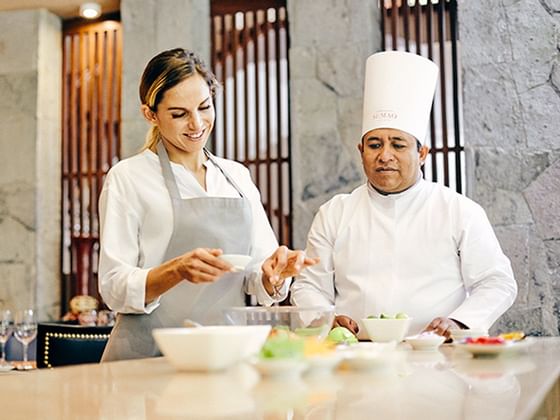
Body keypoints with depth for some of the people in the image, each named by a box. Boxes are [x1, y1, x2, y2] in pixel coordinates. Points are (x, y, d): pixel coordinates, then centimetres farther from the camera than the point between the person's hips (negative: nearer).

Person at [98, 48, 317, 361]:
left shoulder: (238, 177, 14)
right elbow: (115, 288, -5)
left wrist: (273, 274, -9)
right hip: (151, 356, -4)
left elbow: (259, 283, 13)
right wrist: (178, 270, -21)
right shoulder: (127, 178, 1)